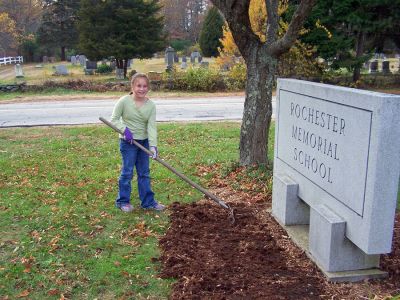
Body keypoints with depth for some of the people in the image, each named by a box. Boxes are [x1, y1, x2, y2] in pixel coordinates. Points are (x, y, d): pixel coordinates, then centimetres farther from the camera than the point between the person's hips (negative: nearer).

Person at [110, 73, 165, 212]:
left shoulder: (151, 105, -5)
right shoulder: (124, 101, -12)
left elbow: (151, 126, -11)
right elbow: (114, 119, -6)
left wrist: (153, 145, -22)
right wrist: (125, 130, -22)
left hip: (144, 142, 4)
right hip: (128, 142, -4)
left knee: (144, 172, 11)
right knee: (127, 172, 3)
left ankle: (148, 201, 21)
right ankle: (123, 201, 19)